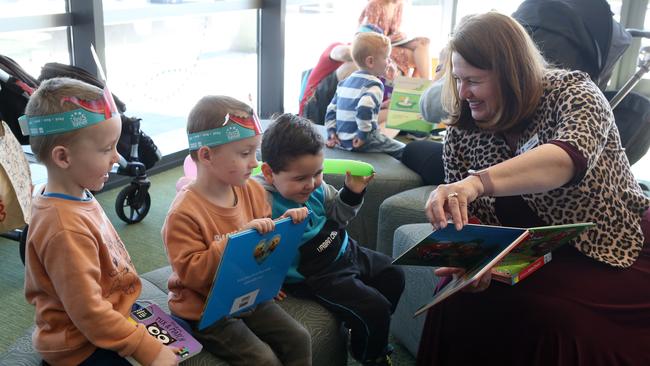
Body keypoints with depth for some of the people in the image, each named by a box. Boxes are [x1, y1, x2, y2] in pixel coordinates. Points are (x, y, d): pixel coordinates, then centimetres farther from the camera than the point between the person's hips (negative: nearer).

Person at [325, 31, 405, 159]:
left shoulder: (345, 82, 13)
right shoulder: (374, 85, -13)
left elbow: (332, 108, 14)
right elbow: (364, 108, -31)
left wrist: (331, 132, 12)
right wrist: (363, 134, -23)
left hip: (341, 140, 8)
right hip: (359, 142, -8)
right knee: (403, 151, 2)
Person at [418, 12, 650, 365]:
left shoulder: (571, 93, -15)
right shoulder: (462, 130, -3)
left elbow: (570, 157, -37)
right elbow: (465, 216, 0)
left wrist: (478, 181, -53)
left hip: (615, 253, -3)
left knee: (541, 313, -29)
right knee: (461, 299, -22)